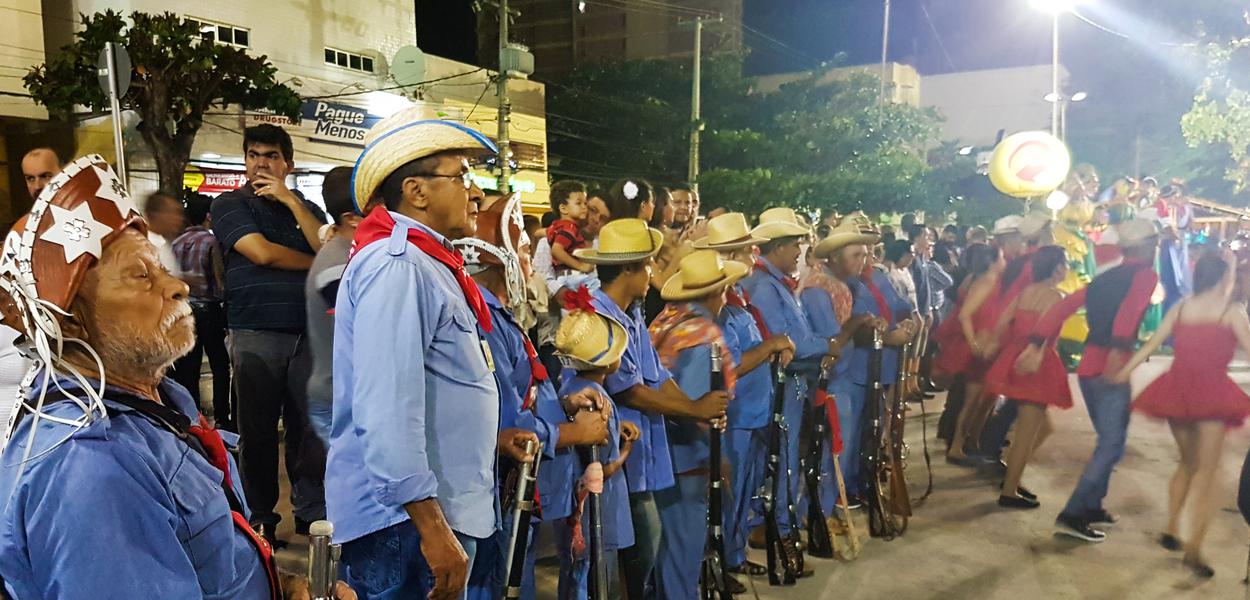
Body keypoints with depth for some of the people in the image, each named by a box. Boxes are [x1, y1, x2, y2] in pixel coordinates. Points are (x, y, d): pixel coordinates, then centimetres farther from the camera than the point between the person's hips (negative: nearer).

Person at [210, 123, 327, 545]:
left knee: (308, 429, 4)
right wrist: (316, 264, 0)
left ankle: (312, 516, 14)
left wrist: (290, 200, -7)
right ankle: (261, 519, 18)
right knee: (257, 431, 5)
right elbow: (261, 252, -11)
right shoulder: (230, 205, 6)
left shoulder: (306, 208, 16)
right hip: (255, 335, -2)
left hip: (308, 333, 3)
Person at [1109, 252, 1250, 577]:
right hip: (1211, 392, -5)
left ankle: (1171, 529, 25)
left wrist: (1123, 372, 10)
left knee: (1187, 462, 23)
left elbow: (1150, 344, 6)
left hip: (1177, 390, 5)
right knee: (1207, 470, 2)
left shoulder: (1180, 308, 8)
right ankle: (1193, 549, -4)